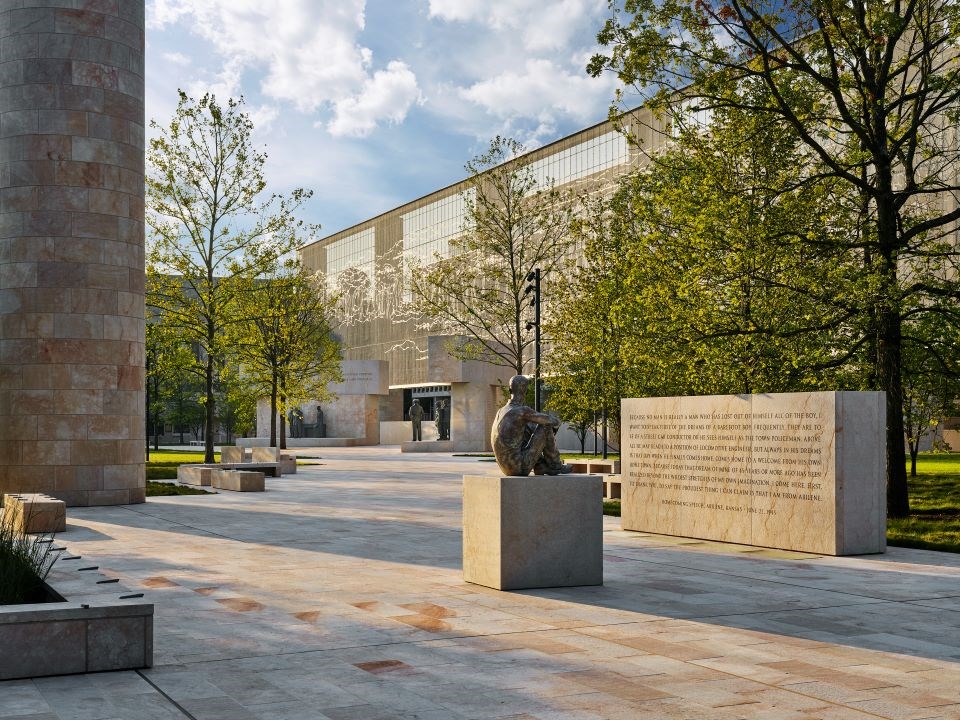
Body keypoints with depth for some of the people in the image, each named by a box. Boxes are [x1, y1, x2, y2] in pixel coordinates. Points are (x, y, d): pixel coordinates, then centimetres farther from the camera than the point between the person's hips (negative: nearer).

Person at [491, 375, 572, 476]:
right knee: (546, 426, -1)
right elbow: (553, 421, -4)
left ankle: (540, 465, 17)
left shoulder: (501, 411, 14)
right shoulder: (523, 411, -12)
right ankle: (556, 466, 13)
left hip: (507, 469, 8)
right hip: (520, 466, -8)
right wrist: (556, 422, 20)